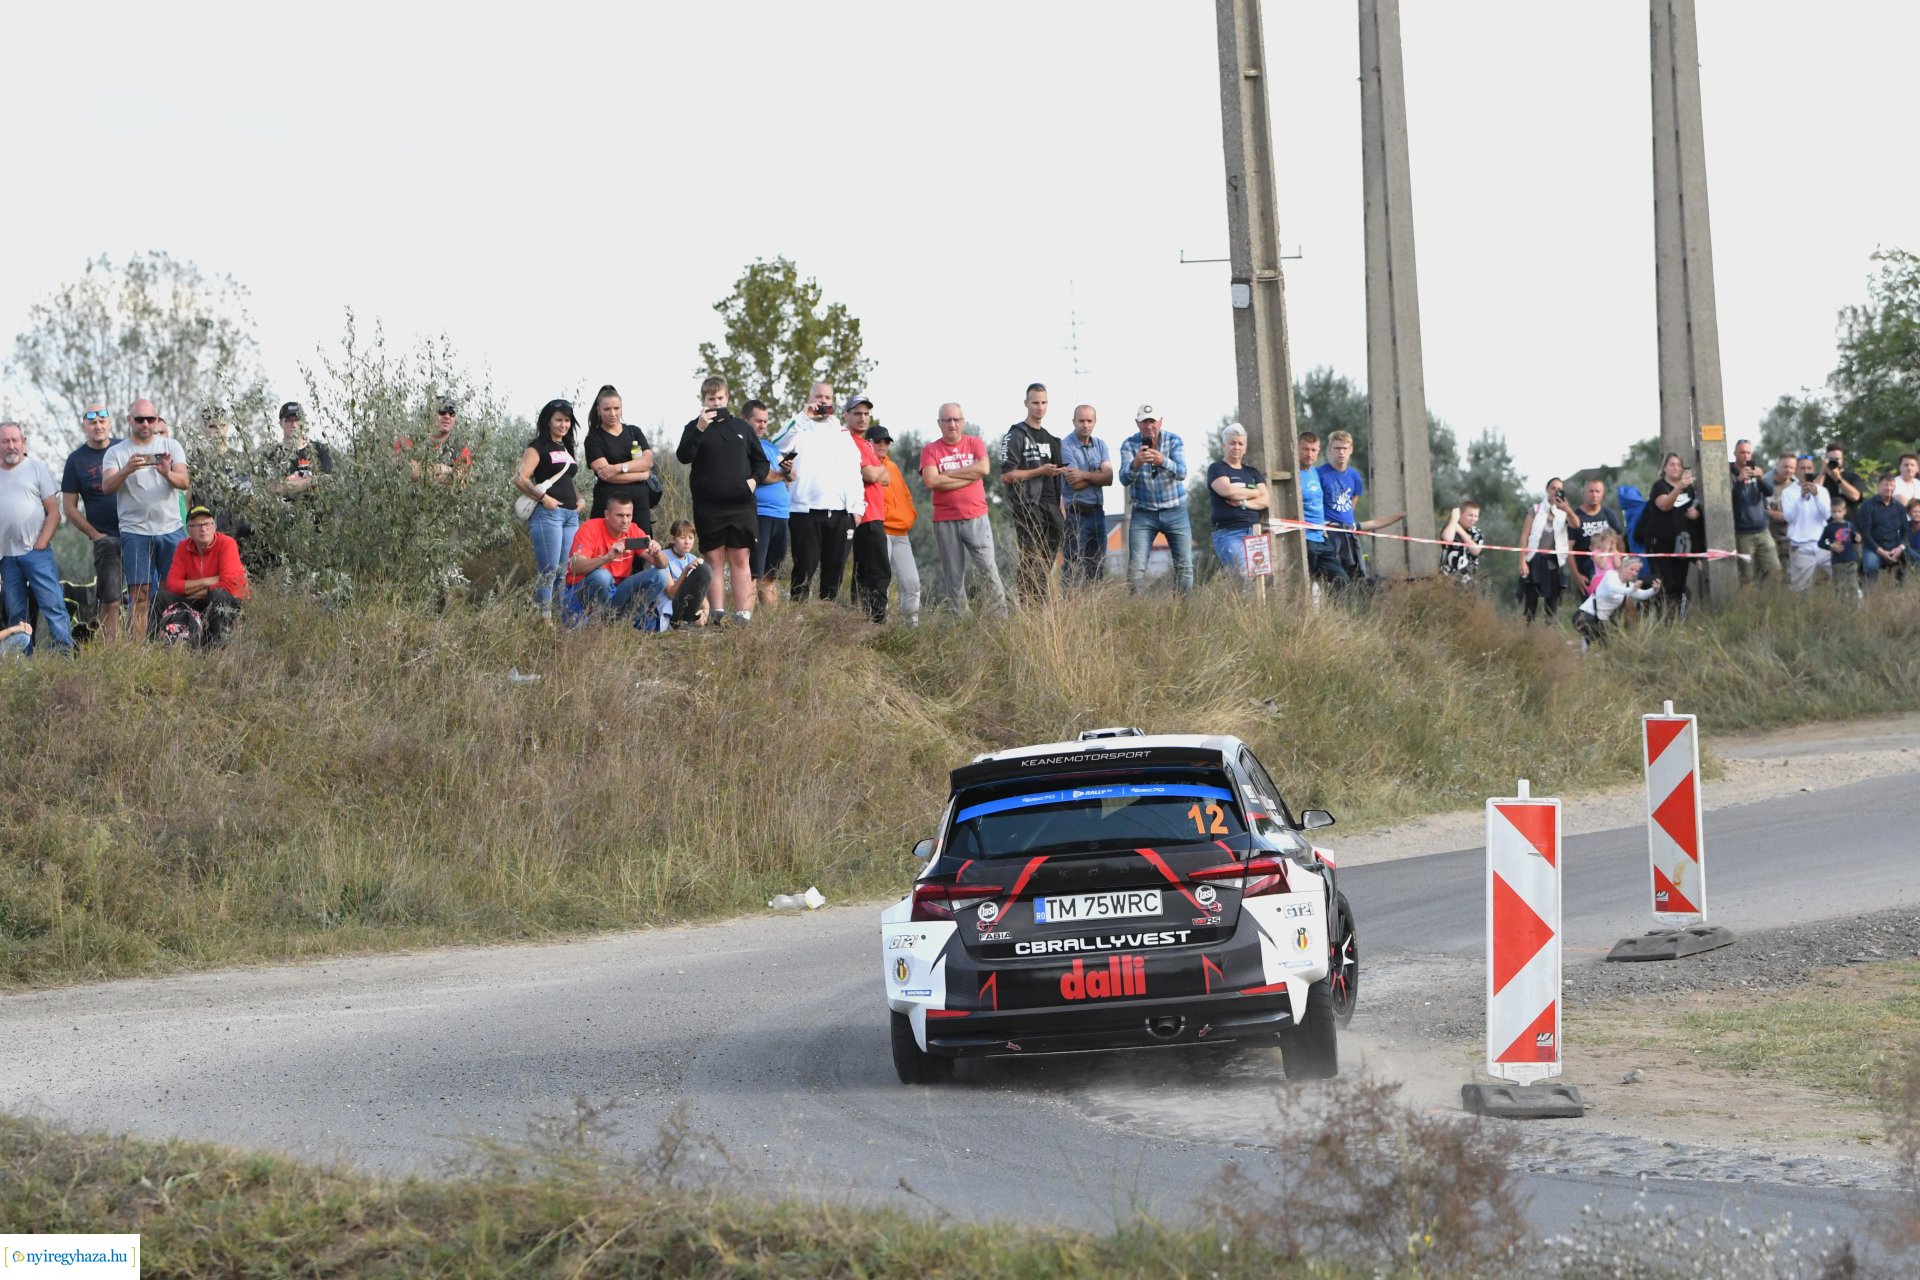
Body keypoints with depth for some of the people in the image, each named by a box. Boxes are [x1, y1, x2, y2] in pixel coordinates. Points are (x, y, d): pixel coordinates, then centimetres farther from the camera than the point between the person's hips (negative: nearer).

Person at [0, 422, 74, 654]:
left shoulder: (36, 468, 5)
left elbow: (54, 512, 1)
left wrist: (40, 545, -8)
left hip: (35, 553, -3)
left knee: (53, 604, -11)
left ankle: (64, 650, -14)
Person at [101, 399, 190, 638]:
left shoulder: (171, 446, 7)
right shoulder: (116, 452, 4)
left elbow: (184, 483, -5)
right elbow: (107, 487, -10)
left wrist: (168, 473, -28)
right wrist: (127, 470, -29)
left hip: (171, 529, 1)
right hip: (135, 532, -1)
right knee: (139, 595, -5)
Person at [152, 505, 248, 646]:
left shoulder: (226, 544, -14)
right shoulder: (184, 548, 1)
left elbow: (229, 585, -23)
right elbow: (172, 585, -8)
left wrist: (192, 590, -13)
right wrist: (206, 582, -18)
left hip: (229, 602, -5)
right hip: (197, 604, 5)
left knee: (218, 594, -36)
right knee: (162, 597, -12)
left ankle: (218, 644, -33)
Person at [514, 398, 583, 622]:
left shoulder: (568, 449, 20)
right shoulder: (538, 448, -2)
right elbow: (520, 479, -11)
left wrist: (579, 499, 13)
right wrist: (543, 498, -17)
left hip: (571, 514, 8)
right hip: (548, 512, -8)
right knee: (548, 570, -10)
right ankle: (544, 620, -10)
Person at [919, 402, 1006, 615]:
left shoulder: (974, 444, 8)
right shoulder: (931, 450, 4)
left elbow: (984, 468, -10)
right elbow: (931, 481, -12)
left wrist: (948, 474, -9)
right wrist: (969, 477, -9)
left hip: (976, 517, 0)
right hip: (945, 521, 0)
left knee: (988, 569, -5)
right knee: (953, 575, 2)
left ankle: (1000, 616, -3)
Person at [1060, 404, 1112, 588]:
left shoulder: (1100, 445, 10)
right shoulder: (1066, 446, -8)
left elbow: (1109, 478, -3)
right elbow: (1075, 483, -17)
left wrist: (1084, 475, -14)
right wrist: (1098, 475, -7)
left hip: (1097, 512, 6)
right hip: (1076, 512, -6)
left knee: (1097, 569, 8)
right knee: (1074, 568, -8)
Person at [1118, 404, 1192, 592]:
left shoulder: (1174, 441, -4)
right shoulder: (1129, 445, -5)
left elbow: (1181, 473, -18)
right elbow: (1124, 479, -17)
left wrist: (1163, 461, -39)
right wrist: (1136, 463, -40)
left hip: (1175, 511, 1)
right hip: (1143, 513, -1)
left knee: (1184, 566, 0)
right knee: (1136, 567, -11)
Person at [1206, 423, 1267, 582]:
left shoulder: (1252, 472, 22)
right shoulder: (1217, 469, 8)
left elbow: (1265, 500, 10)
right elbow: (1227, 490, -11)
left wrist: (1243, 502, -8)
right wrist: (1254, 493, 4)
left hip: (1253, 532, 5)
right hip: (1228, 533, -5)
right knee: (1245, 577, -22)